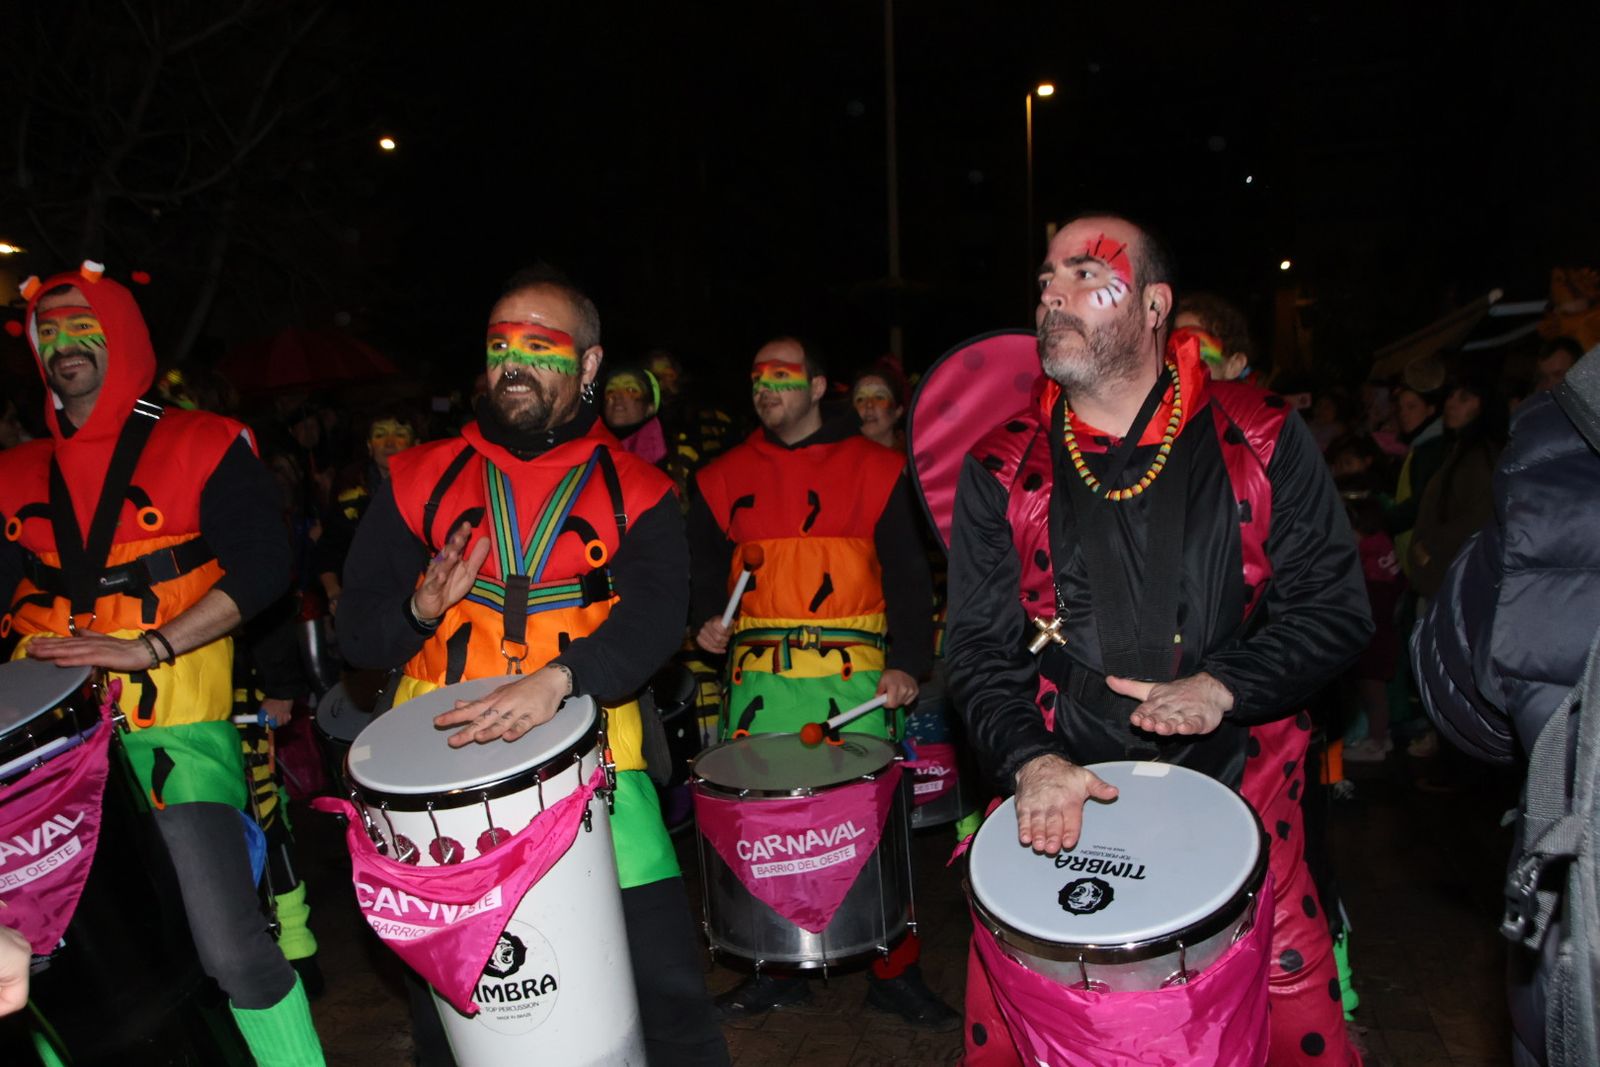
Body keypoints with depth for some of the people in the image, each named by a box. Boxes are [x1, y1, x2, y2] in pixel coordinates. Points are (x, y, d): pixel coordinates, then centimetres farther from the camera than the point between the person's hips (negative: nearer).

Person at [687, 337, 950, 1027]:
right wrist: (707, 621, 1)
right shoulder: (724, 478, 13)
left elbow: (907, 575, 2)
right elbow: (705, 567, 20)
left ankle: (894, 972, 17)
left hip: (853, 678, -2)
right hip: (757, 680, 3)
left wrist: (906, 662, -9)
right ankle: (776, 970, 24)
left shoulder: (874, 470, 5)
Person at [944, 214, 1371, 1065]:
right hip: (1059, 802, 1)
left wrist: (1223, 685, -15)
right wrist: (1030, 760, -16)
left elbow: (1336, 608, 1)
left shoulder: (1261, 442, 0)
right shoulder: (1002, 470, 2)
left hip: (1235, 791, 0)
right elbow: (978, 646, 0)